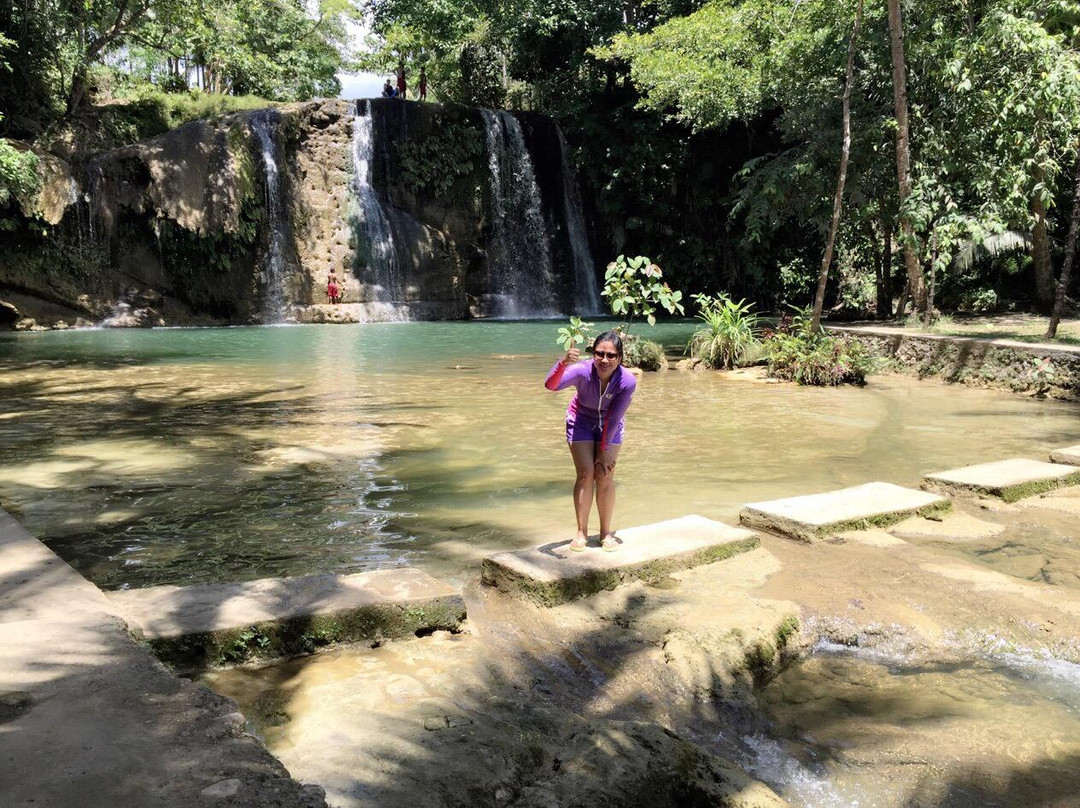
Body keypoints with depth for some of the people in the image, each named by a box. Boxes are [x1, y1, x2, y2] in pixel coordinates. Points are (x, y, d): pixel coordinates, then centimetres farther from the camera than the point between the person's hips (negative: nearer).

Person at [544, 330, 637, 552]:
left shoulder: (627, 381, -30)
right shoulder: (583, 371, -35)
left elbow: (614, 419, -21)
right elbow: (551, 385, -50)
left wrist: (604, 450, -14)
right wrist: (563, 363, -68)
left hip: (609, 426, 1)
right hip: (581, 421, -1)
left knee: (605, 477, -3)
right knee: (586, 474, -8)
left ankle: (606, 532, 13)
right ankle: (581, 532, 4)